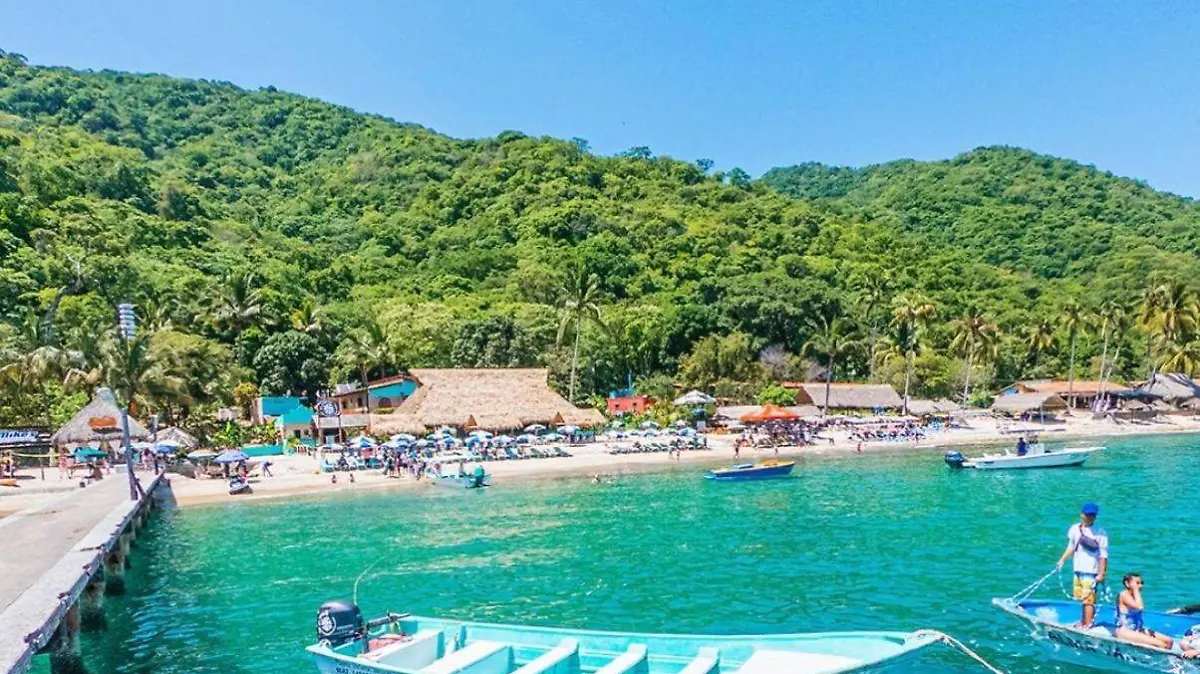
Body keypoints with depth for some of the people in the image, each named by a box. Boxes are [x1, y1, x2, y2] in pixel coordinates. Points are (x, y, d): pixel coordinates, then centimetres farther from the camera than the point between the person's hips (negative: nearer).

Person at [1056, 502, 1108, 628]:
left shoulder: (1100, 533, -11)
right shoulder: (1074, 529, 7)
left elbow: (1103, 555, -11)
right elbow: (1071, 547, 17)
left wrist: (1101, 574, -13)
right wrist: (1062, 560, 8)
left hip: (1091, 571, -6)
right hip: (1078, 570, 6)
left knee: (1088, 599, -7)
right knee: (1082, 598, 16)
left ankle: (1088, 625, -2)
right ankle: (1083, 622, 29)